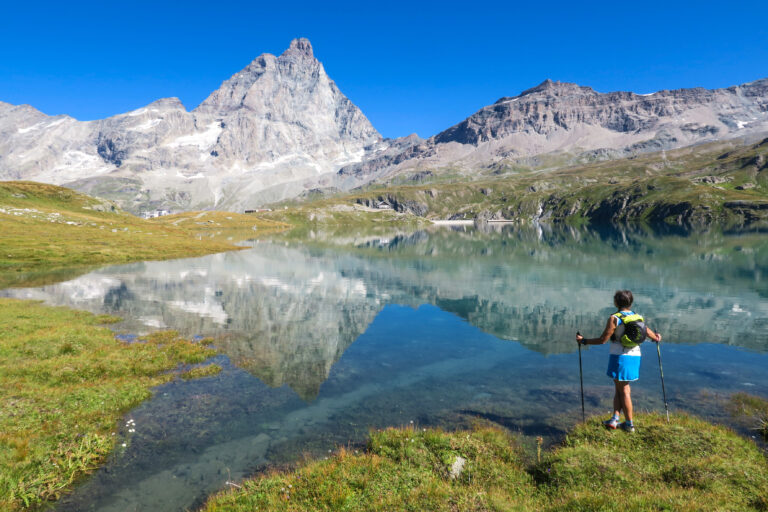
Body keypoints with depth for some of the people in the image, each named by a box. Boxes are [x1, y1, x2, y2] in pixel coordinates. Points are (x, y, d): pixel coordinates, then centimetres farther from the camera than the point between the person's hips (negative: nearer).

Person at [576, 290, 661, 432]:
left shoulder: (614, 318, -14)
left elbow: (602, 340, -14)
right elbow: (646, 330, 23)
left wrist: (583, 340, -4)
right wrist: (656, 337, 45)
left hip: (620, 356, -7)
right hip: (635, 356, 7)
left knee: (624, 390, 4)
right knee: (619, 388, 14)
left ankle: (629, 424, 13)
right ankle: (614, 419, 14)